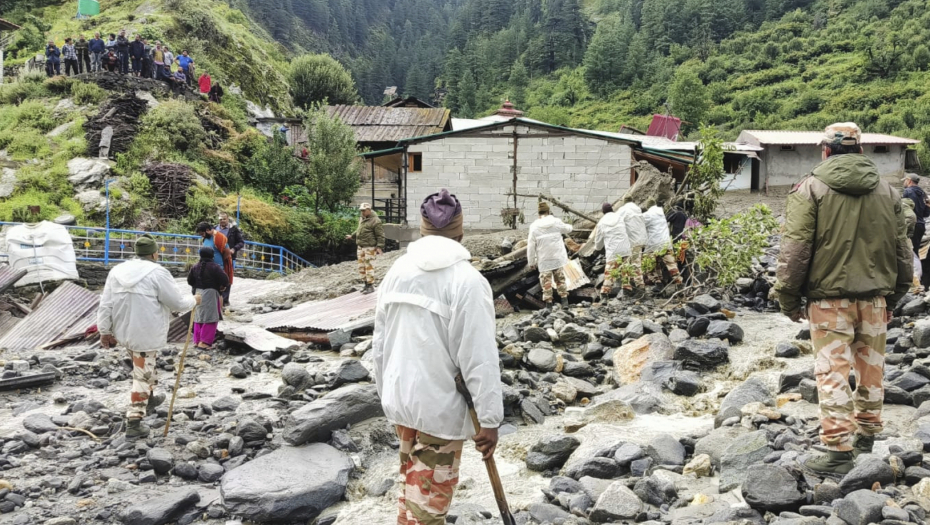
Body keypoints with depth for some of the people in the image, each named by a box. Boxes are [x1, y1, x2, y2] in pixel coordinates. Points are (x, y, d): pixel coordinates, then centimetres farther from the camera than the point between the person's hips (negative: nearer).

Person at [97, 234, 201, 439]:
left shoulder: (117, 271, 5)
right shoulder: (158, 273, -15)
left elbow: (105, 305, 6)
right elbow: (177, 303, -11)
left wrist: (105, 331, 12)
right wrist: (193, 300, 9)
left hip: (124, 332, 7)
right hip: (146, 335, -7)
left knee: (143, 367, 29)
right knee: (142, 376, 0)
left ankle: (149, 399, 47)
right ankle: (134, 423, 1)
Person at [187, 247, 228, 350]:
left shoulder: (195, 267, 7)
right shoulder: (215, 267, -13)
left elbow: (190, 280, 13)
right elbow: (225, 280, -17)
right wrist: (224, 286, 4)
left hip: (198, 293, 7)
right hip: (211, 294, -7)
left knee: (199, 318, 15)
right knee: (210, 318, -4)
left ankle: (197, 341, 18)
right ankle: (204, 342, -9)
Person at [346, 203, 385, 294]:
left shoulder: (375, 221, -12)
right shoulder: (361, 218, 13)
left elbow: (380, 235, -13)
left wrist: (379, 247, -18)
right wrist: (352, 236, 36)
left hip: (370, 247, -8)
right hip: (361, 247, 8)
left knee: (369, 266, -8)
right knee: (361, 266, 10)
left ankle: (371, 286, -1)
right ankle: (366, 284, 19)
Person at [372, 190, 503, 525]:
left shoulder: (397, 271, 2)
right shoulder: (466, 280, -18)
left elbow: (379, 343, 9)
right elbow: (479, 357, -19)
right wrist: (490, 418, -13)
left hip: (399, 399, 6)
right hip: (440, 407, -6)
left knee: (412, 482, 24)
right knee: (430, 496, 7)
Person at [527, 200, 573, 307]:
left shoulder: (534, 226, -10)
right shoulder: (556, 221, -5)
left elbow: (531, 246, -8)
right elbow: (567, 229, 16)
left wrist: (531, 261, 1)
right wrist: (569, 226, 41)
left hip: (544, 260, -2)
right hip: (558, 258, 2)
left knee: (546, 281, 6)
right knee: (560, 278, 14)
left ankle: (548, 303, 6)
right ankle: (564, 301, 13)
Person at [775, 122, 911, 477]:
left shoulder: (811, 189, -6)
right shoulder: (887, 191, 9)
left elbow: (795, 250, -11)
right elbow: (901, 250, 13)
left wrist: (788, 298, -3)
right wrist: (894, 295, 22)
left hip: (830, 297, -5)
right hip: (875, 297, 5)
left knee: (833, 373, -3)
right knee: (871, 371, 16)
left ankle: (838, 452, -3)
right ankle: (866, 442, 29)